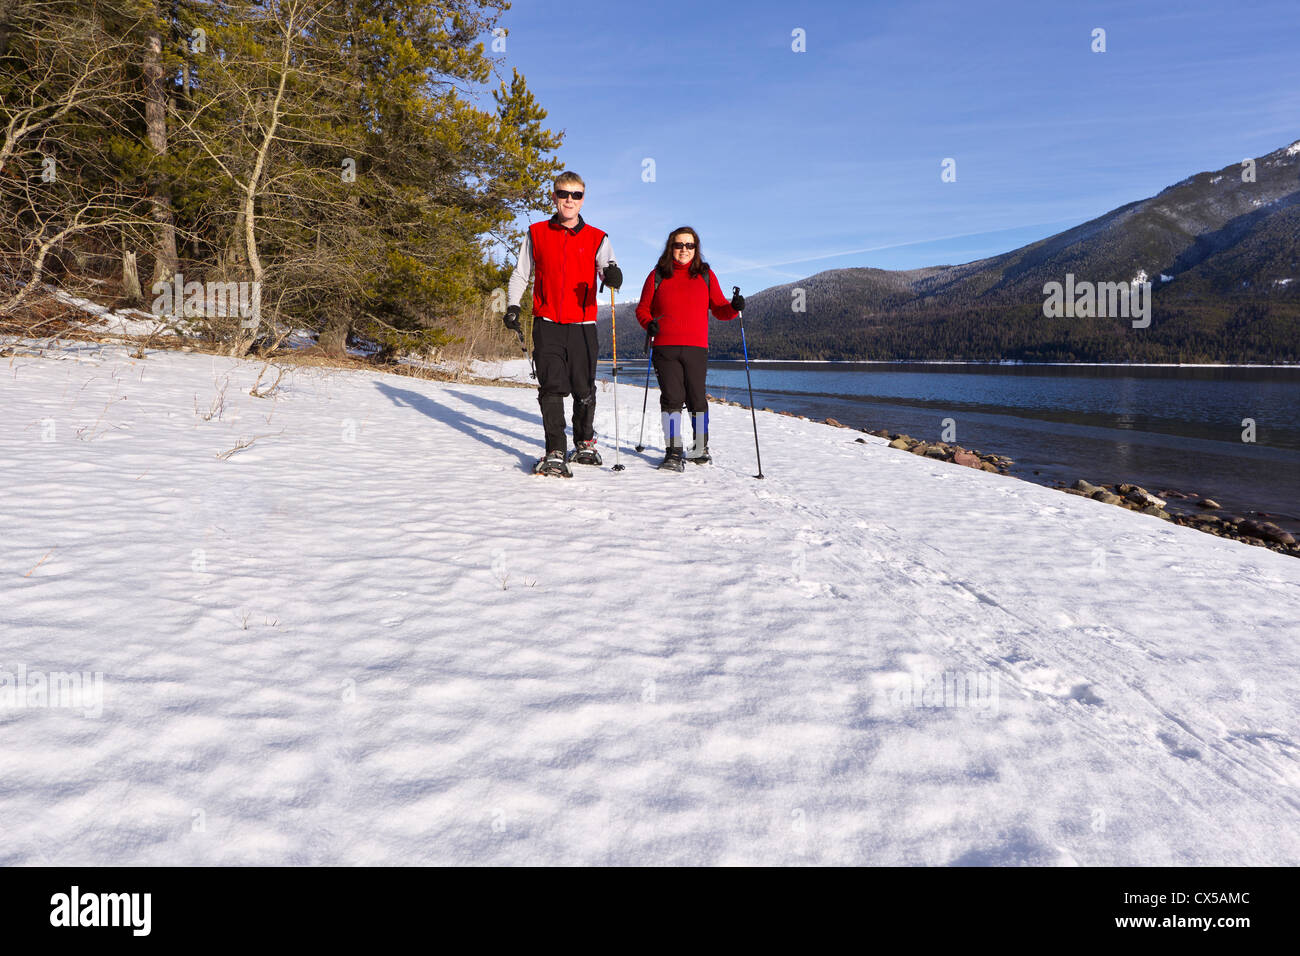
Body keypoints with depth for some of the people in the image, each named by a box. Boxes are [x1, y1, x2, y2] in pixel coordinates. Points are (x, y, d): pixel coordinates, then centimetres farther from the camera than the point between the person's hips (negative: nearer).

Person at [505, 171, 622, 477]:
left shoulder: (596, 238, 8)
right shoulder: (536, 233, 10)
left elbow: (607, 267, -5)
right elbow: (520, 274, 15)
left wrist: (613, 274, -29)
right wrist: (513, 305, 1)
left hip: (583, 324, 0)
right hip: (547, 323, 0)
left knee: (584, 390, 5)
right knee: (551, 387, -9)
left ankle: (585, 443, 27)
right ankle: (555, 453, -9)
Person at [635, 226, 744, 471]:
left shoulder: (706, 275, 11)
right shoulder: (657, 275, 9)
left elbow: (719, 308, 12)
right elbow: (642, 308, 12)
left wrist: (734, 308, -9)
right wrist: (649, 323, -8)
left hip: (696, 348, 1)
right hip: (665, 348, -1)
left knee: (697, 399, 4)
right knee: (672, 398, -7)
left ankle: (701, 448, 21)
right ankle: (674, 452, -3)